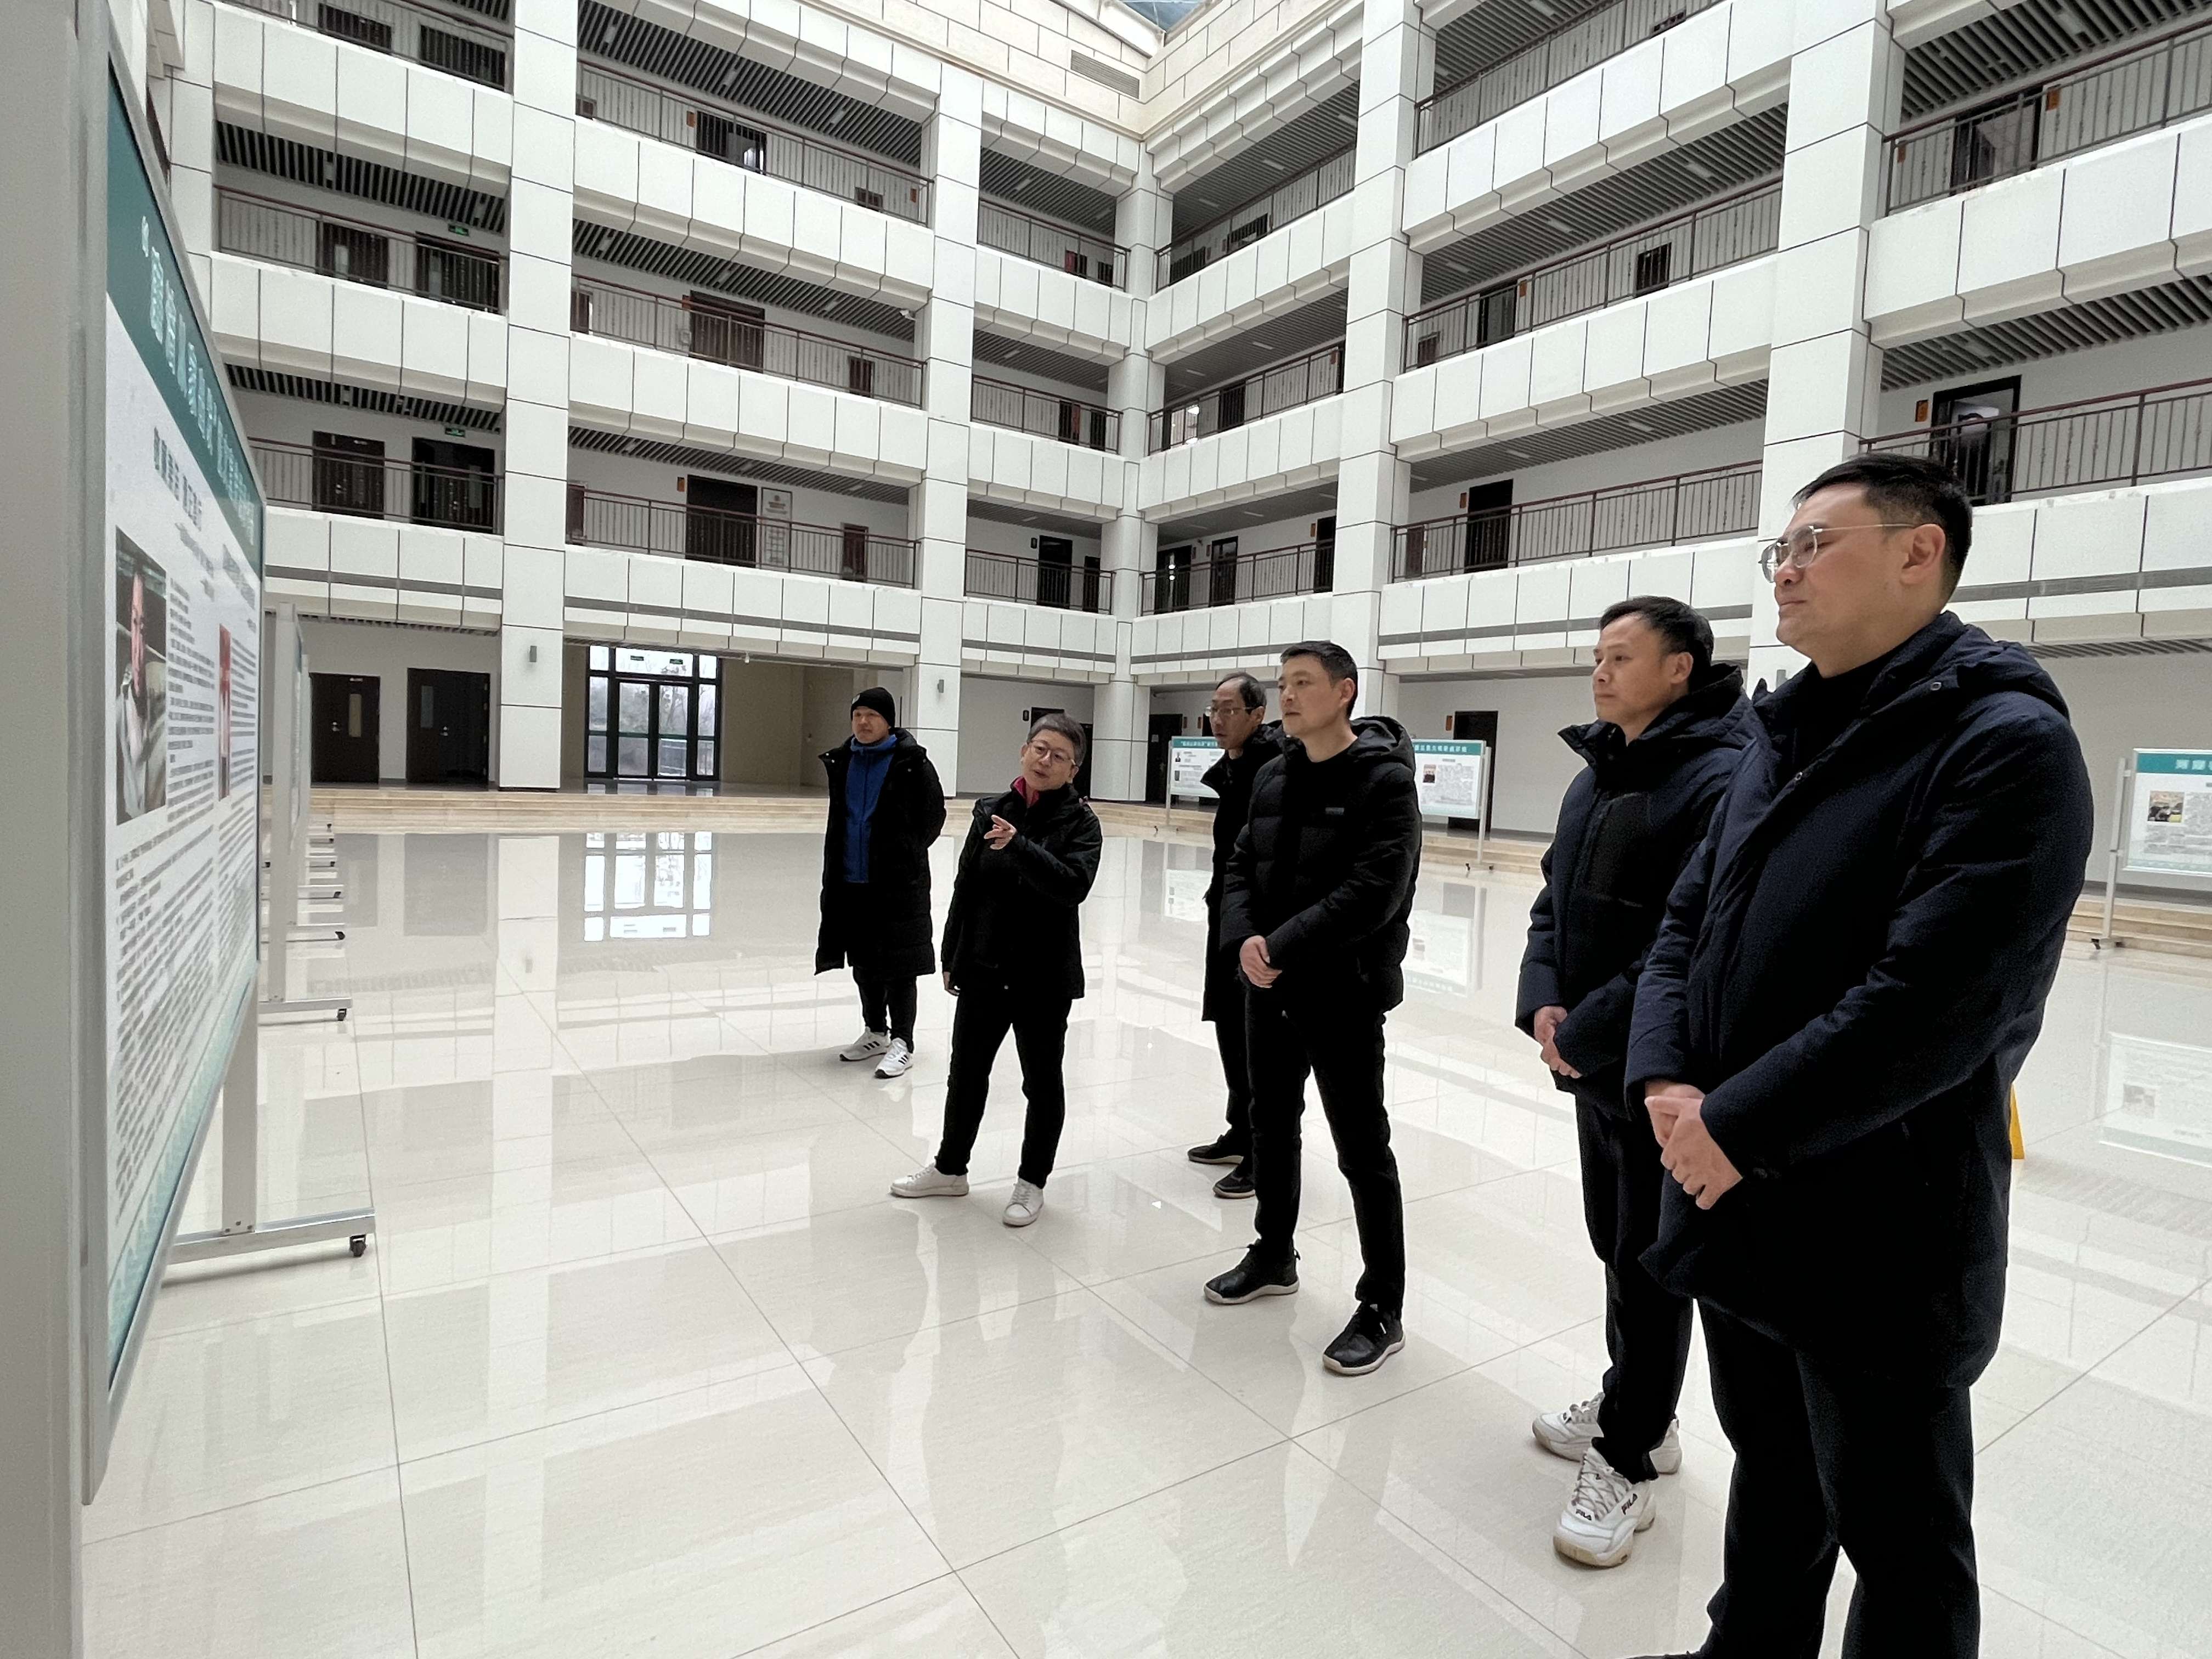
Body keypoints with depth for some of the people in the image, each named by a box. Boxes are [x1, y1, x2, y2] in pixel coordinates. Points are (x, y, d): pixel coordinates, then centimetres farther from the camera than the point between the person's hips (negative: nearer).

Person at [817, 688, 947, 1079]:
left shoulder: (911, 762, -10)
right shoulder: (844, 760, 8)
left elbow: (933, 815, -5)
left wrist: (906, 853, 1)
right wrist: (840, 861, 16)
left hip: (898, 881, -6)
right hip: (851, 879, 6)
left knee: (898, 962, -1)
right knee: (863, 960, 15)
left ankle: (902, 1043, 8)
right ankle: (875, 1032, 30)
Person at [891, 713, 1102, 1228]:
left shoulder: (1079, 821, -7)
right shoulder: (992, 811, 3)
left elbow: (1075, 885, -24)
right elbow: (966, 887, 8)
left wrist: (1019, 845, -33)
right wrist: (951, 957, 11)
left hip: (1045, 975, -4)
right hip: (984, 968, 4)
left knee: (1042, 1080, 11)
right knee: (966, 1071, 17)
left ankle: (1033, 1183, 29)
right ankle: (950, 1169, 36)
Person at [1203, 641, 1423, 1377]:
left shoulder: (1385, 779, -14)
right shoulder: (1273, 776, 8)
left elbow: (1373, 892, -23)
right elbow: (1241, 867, 7)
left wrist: (1284, 947, -22)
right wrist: (1246, 938, -12)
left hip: (1343, 994, -7)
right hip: (1269, 985, 7)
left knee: (1363, 1151, 3)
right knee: (1271, 1124, 20)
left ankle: (1383, 1309, 19)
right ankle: (1273, 1257, 40)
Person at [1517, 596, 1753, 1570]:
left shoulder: (1719, 780, -19)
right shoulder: (1597, 775, 9)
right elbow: (1555, 898, 11)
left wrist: (1589, 1032, -19)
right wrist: (1543, 999, -4)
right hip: (1592, 1061, 8)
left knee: (1650, 1263, 6)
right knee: (1615, 1242, 21)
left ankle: (1626, 1464, 23)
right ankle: (1637, 1411, 41)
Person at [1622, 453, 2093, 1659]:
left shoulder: (2007, 741, -14)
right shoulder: (1783, 738, 11)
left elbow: (1939, 1000, -24)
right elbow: (1686, 923, 8)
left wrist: (1737, 1127, -19)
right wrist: (1667, 1081, -8)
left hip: (1878, 1237, -7)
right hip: (1734, 1202, 7)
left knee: (1899, 1540, 15)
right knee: (1771, 1474, 26)